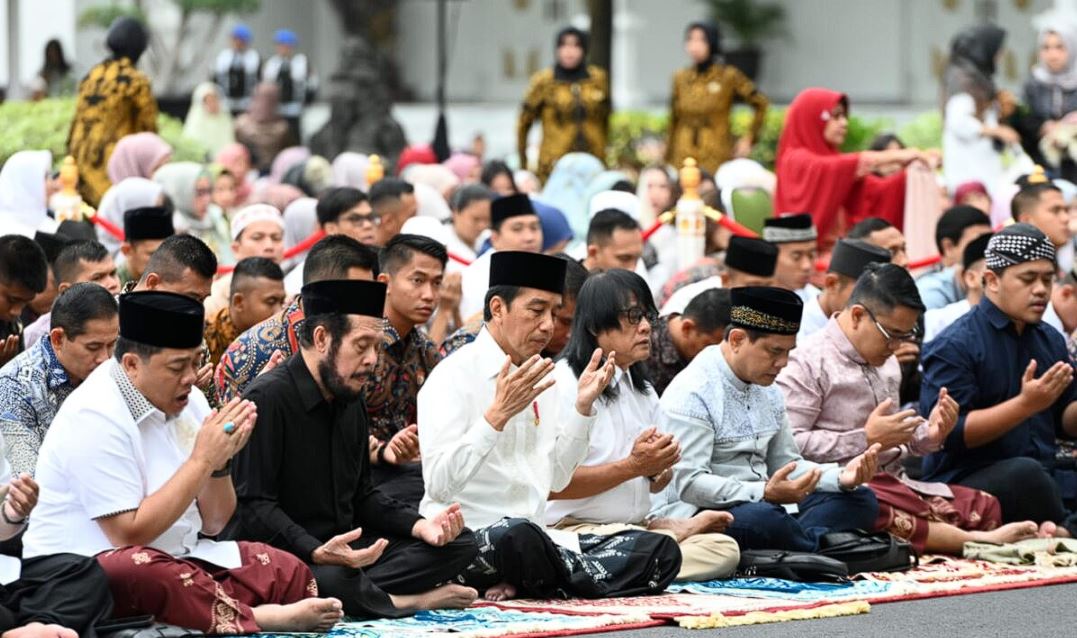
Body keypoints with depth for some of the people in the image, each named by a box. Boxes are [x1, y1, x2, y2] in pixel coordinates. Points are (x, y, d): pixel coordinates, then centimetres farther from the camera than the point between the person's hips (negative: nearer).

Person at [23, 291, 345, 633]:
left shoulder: (188, 401, 7)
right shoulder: (95, 418, -16)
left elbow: (212, 525, 10)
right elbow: (130, 535, -21)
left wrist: (220, 463, -10)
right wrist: (202, 460, -19)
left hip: (176, 558, 8)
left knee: (288, 571, -8)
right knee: (142, 572, -40)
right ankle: (256, 618, -28)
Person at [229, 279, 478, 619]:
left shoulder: (351, 400, 15)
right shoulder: (268, 398, -15)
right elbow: (254, 506, -20)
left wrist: (420, 525, 1)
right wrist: (317, 552, -35)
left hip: (346, 549, 9)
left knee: (459, 543, 0)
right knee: (332, 580, -41)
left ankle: (363, 593, -19)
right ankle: (414, 600, -13)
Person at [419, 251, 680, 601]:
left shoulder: (538, 376, 15)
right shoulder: (455, 375, -8)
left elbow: (557, 479, 15)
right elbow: (439, 483, -19)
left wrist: (582, 407, 4)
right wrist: (498, 414, -26)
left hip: (534, 534, 8)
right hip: (466, 536, -8)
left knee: (662, 552, -9)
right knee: (518, 534, -42)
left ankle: (522, 582, -11)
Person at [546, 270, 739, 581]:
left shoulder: (642, 390, 19)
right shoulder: (564, 385, -9)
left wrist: (659, 469, -2)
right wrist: (633, 466, -16)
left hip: (636, 526, 7)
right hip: (576, 528, -7)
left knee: (724, 549, -15)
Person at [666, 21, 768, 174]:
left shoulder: (728, 76, 0)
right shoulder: (680, 78, 10)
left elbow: (761, 104, 6)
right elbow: (673, 122, 15)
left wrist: (748, 139, 5)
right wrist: (667, 160, 13)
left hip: (716, 158, -3)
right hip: (683, 159, 3)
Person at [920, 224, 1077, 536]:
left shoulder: (1051, 340, 16)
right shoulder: (953, 346, -6)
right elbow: (948, 433, -15)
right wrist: (1026, 405, -21)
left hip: (1040, 476, 6)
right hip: (964, 483, -6)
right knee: (1025, 473, -36)